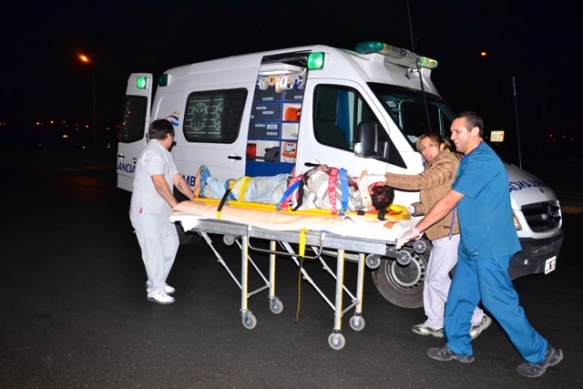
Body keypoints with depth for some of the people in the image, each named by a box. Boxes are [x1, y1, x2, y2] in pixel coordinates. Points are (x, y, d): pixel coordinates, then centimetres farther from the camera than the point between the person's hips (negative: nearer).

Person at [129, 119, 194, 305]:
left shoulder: (164, 154, 14)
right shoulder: (152, 153, -18)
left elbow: (177, 179, 12)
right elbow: (159, 182, -25)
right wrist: (175, 204, -21)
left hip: (161, 210, 10)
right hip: (146, 211, -10)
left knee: (171, 243, 14)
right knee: (154, 249, -4)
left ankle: (156, 281, 27)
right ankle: (156, 291, 7)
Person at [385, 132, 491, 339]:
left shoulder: (448, 164, -12)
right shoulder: (435, 167, 20)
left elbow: (421, 181, -27)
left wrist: (384, 178, -31)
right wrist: (414, 209, -2)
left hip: (450, 231, -10)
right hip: (442, 231, 10)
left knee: (437, 279, -4)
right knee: (432, 277, 14)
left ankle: (476, 318, 7)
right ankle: (434, 323, 25)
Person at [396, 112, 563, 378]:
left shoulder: (481, 162, -21)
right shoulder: (471, 159, 13)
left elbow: (448, 202, -21)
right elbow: (453, 200, 22)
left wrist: (415, 231, -16)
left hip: (489, 247, -10)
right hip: (473, 245, 10)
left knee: (499, 302, 0)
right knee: (459, 297, 14)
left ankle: (540, 354, 17)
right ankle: (458, 347, 28)